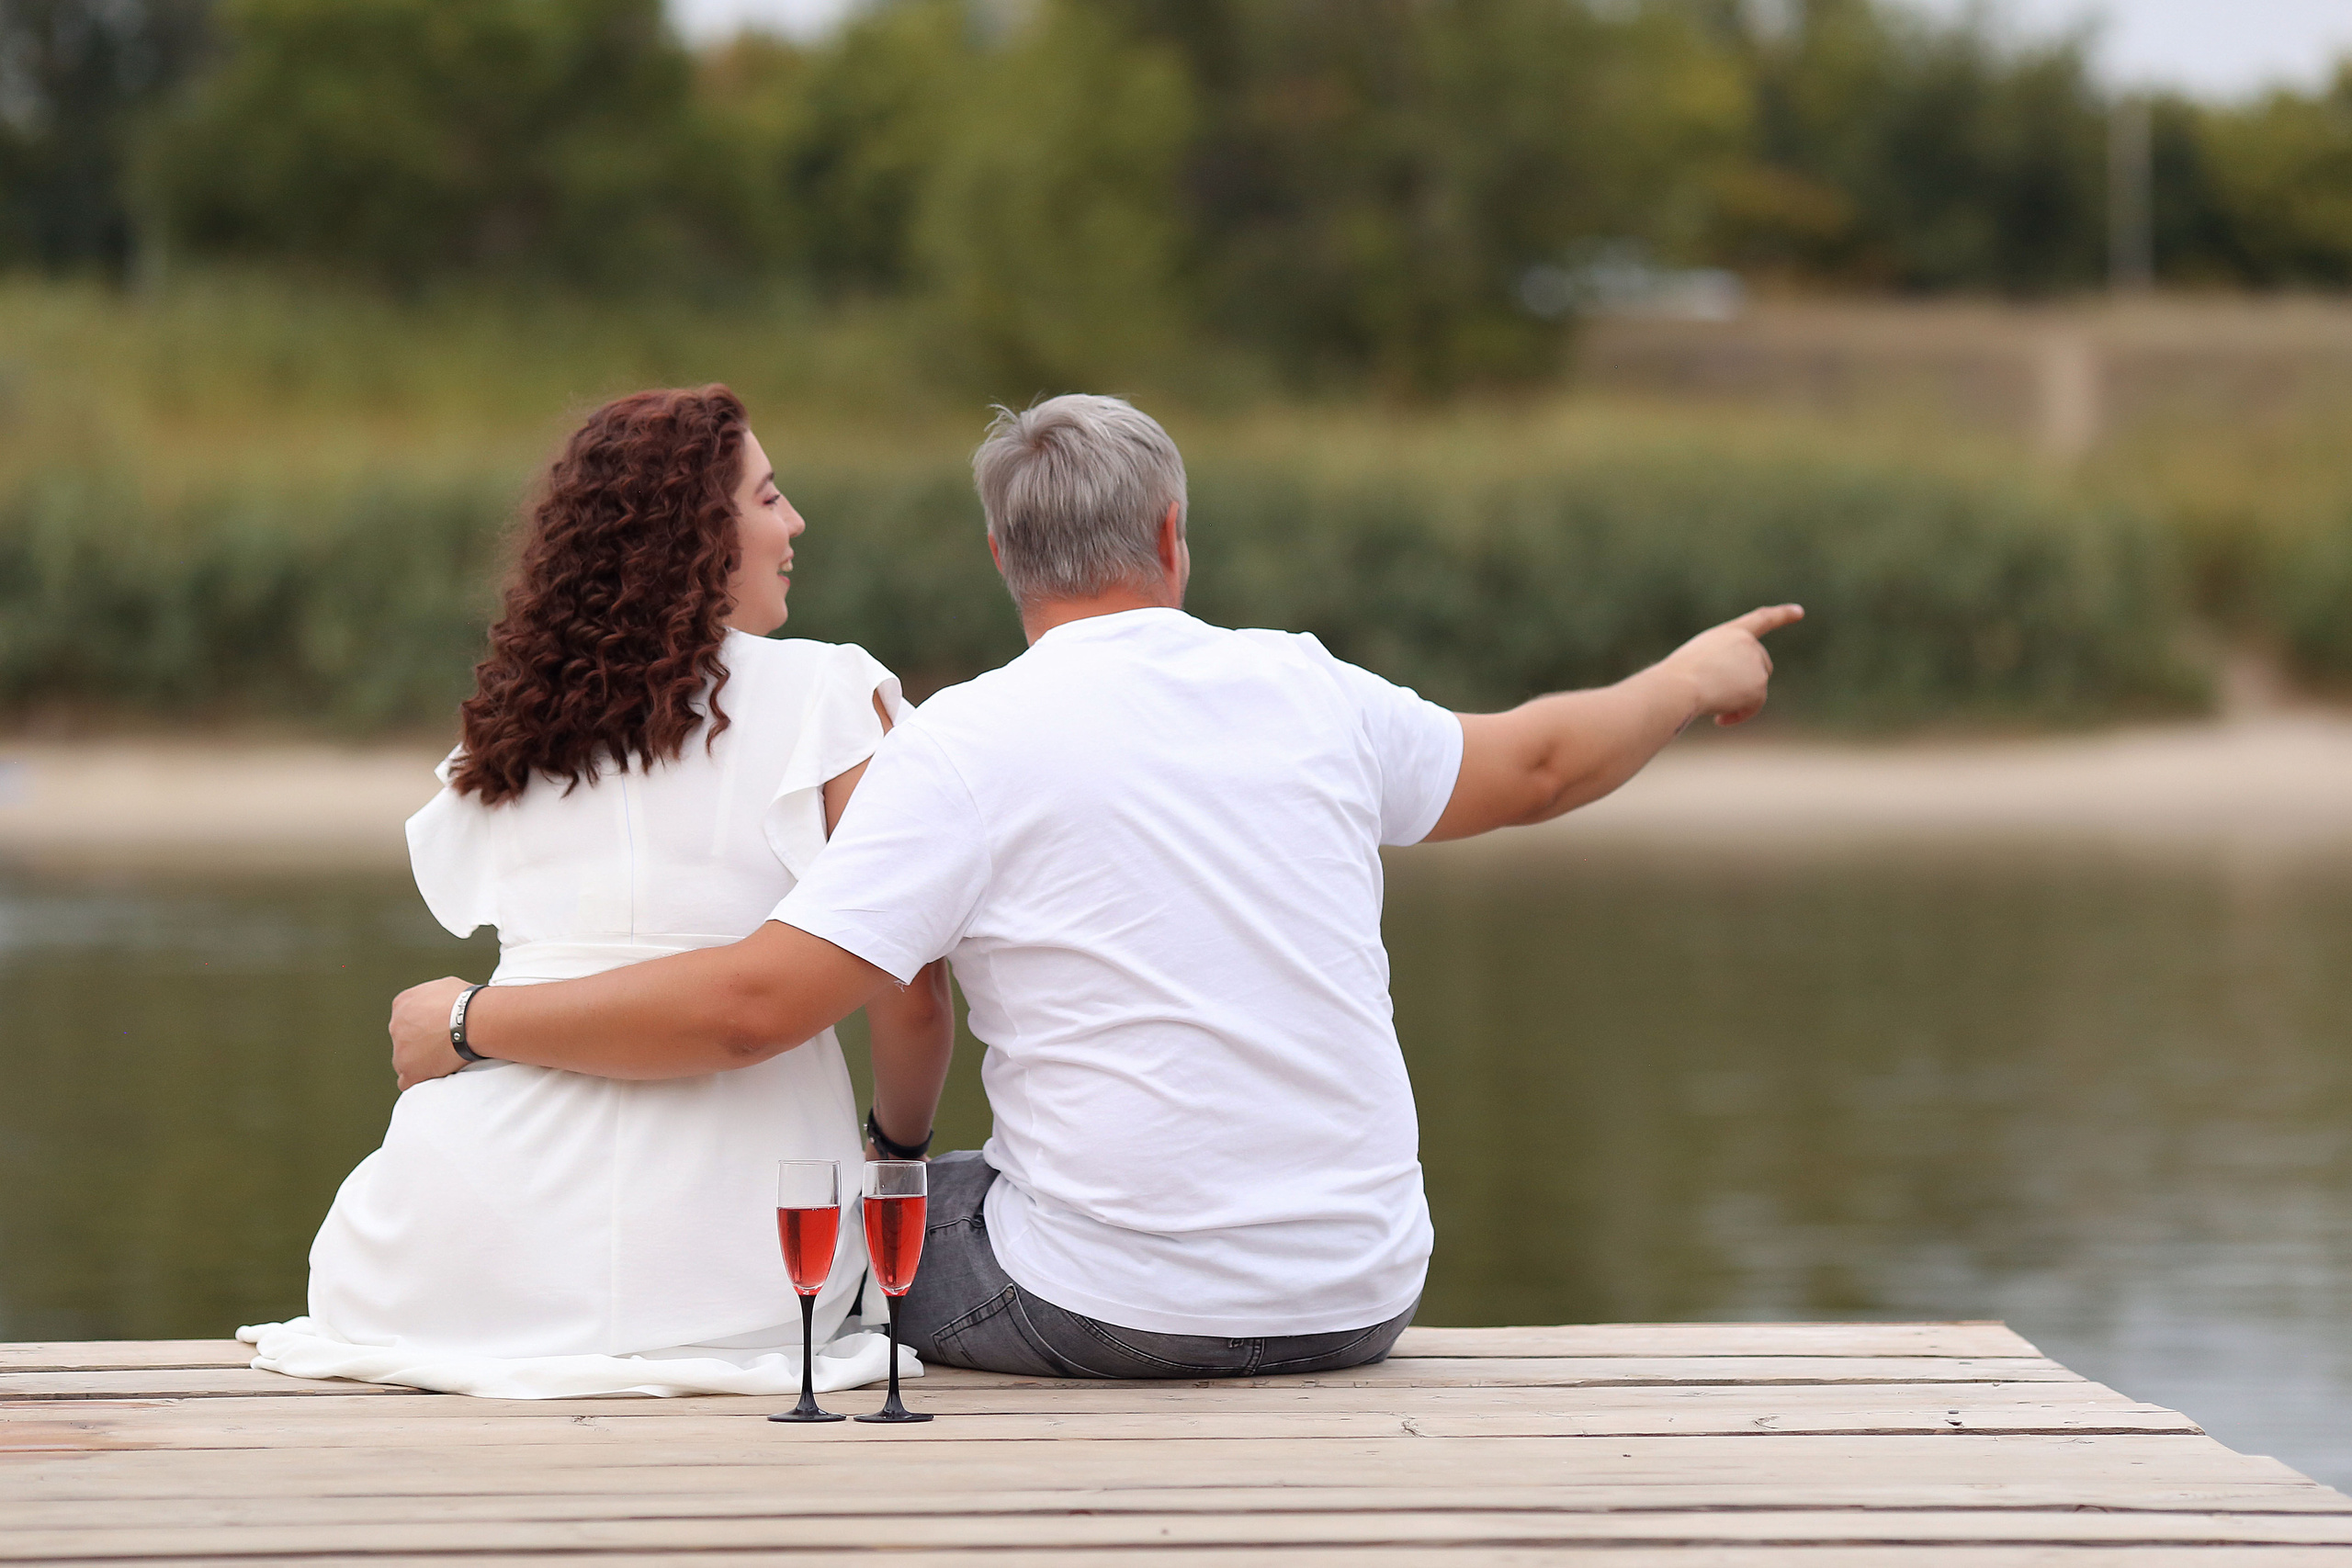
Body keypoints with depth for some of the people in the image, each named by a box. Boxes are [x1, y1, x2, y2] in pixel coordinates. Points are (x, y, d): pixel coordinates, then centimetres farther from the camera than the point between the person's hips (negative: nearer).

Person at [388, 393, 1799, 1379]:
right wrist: (1695, 680, 43)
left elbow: (755, 1005, -15)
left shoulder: (969, 745, -10)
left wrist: (471, 1026, -4)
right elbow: (1532, 764, 23)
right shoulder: (1306, 691, 5)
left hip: (1109, 1311, -4)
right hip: (1360, 1302, 4)